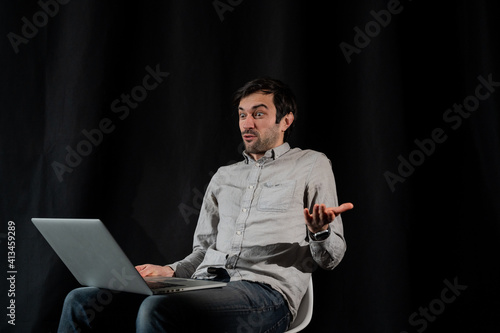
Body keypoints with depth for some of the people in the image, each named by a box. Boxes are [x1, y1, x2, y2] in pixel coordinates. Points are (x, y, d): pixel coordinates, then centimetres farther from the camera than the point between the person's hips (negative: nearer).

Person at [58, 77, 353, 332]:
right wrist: (171, 271, 6)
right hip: (205, 284, 6)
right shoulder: (224, 177, 28)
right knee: (82, 301, -13)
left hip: (266, 292, -6)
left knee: (156, 309, -36)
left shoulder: (311, 166, 11)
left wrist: (320, 230, -16)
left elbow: (331, 258, 8)